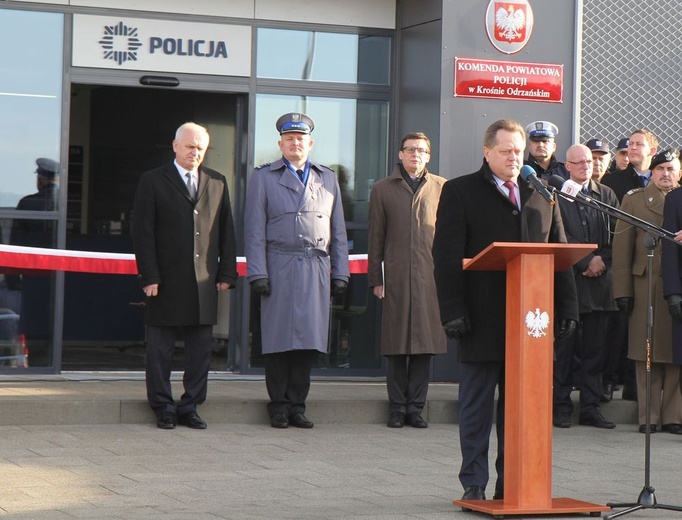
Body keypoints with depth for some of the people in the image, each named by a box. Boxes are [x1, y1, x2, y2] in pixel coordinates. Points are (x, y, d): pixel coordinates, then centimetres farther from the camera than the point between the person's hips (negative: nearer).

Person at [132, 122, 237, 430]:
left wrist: (226, 274, 5)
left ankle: (189, 408, 14)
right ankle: (163, 408, 12)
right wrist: (149, 277, -10)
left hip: (204, 284, 3)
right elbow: (143, 233, -2)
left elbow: (226, 232, 13)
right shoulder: (153, 182, 2)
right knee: (161, 350, 3)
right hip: (166, 283, -3)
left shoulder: (217, 183, 13)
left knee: (201, 349, 5)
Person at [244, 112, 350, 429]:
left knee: (309, 341, 2)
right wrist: (257, 273, -6)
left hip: (317, 270, 3)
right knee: (279, 340, -2)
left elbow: (338, 230, 17)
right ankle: (278, 406, 7)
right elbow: (254, 230, 3)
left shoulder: (328, 179, 18)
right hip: (279, 268, -2)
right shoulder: (263, 178, 9)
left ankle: (297, 405, 11)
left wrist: (340, 273, 10)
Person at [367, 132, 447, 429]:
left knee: (425, 342, 2)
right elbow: (376, 238, 9)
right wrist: (375, 279, 4)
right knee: (395, 345, 2)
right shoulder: (383, 189, 10)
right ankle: (397, 408, 9)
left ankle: (415, 407, 9)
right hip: (396, 278, 0)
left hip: (431, 276, 0)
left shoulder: (442, 188, 10)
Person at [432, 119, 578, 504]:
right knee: (477, 408, 3)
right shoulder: (460, 192, 2)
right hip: (483, 321, -3)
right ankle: (474, 484, 10)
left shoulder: (542, 194, 13)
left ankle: (512, 484, 13)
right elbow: (447, 258, -4)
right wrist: (453, 311, -12)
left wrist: (567, 307, 4)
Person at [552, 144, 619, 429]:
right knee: (563, 348, -1)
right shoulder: (556, 195, 0)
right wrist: (586, 262, -10)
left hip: (599, 281, 4)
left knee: (595, 349, 5)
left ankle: (591, 407, 10)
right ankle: (561, 406, 6)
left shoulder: (606, 195, 14)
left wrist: (602, 262, -5)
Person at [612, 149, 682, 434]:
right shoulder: (634, 200, 10)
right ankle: (648, 416, 6)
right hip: (646, 286, -1)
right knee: (647, 354, 0)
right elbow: (622, 247, 5)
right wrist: (623, 290, -1)